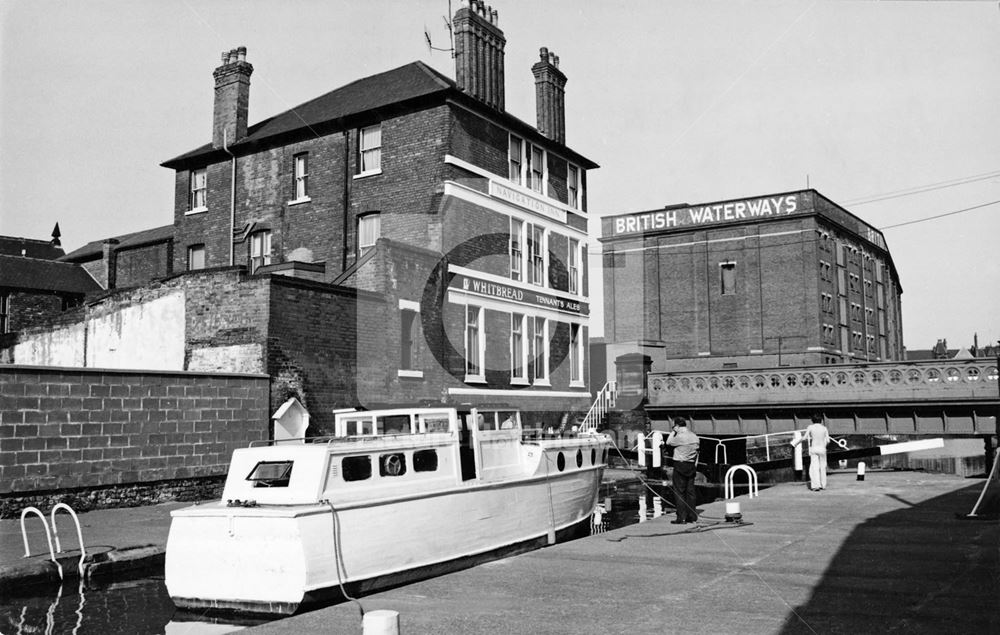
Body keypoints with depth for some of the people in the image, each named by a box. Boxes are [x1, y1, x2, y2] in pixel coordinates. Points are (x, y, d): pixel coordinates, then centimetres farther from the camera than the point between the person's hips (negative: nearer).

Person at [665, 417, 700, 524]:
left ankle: (681, 518, -3)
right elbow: (697, 452, 11)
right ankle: (692, 517, 14)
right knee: (691, 491, 11)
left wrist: (673, 431, 3)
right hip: (692, 466, 7)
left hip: (680, 465, -7)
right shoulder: (695, 436, 7)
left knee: (679, 492, -2)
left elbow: (668, 442, 0)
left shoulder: (679, 436, -15)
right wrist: (695, 465, 16)